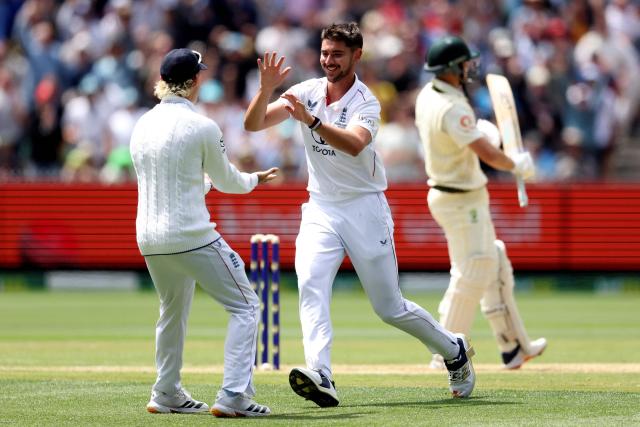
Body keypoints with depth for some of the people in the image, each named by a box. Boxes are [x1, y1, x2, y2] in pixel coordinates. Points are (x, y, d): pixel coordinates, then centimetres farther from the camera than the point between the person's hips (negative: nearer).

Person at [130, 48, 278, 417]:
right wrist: (254, 180, 23)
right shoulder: (202, 127, -11)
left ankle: (167, 395, 33)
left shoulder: (143, 126, 8)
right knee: (245, 306, 1)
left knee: (173, 312, 26)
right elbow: (226, 180, 1)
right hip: (192, 235, -7)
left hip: (149, 239, 7)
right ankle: (234, 396, -10)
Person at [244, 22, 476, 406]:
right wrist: (266, 90, -26)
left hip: (365, 209, -3)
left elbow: (354, 145, -34)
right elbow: (253, 124, -8)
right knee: (311, 286, -22)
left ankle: (455, 350, 27)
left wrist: (311, 120, -46)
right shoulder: (307, 92, 0)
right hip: (321, 210, 4)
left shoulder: (366, 102, -13)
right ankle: (321, 378, -34)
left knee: (391, 308, 3)